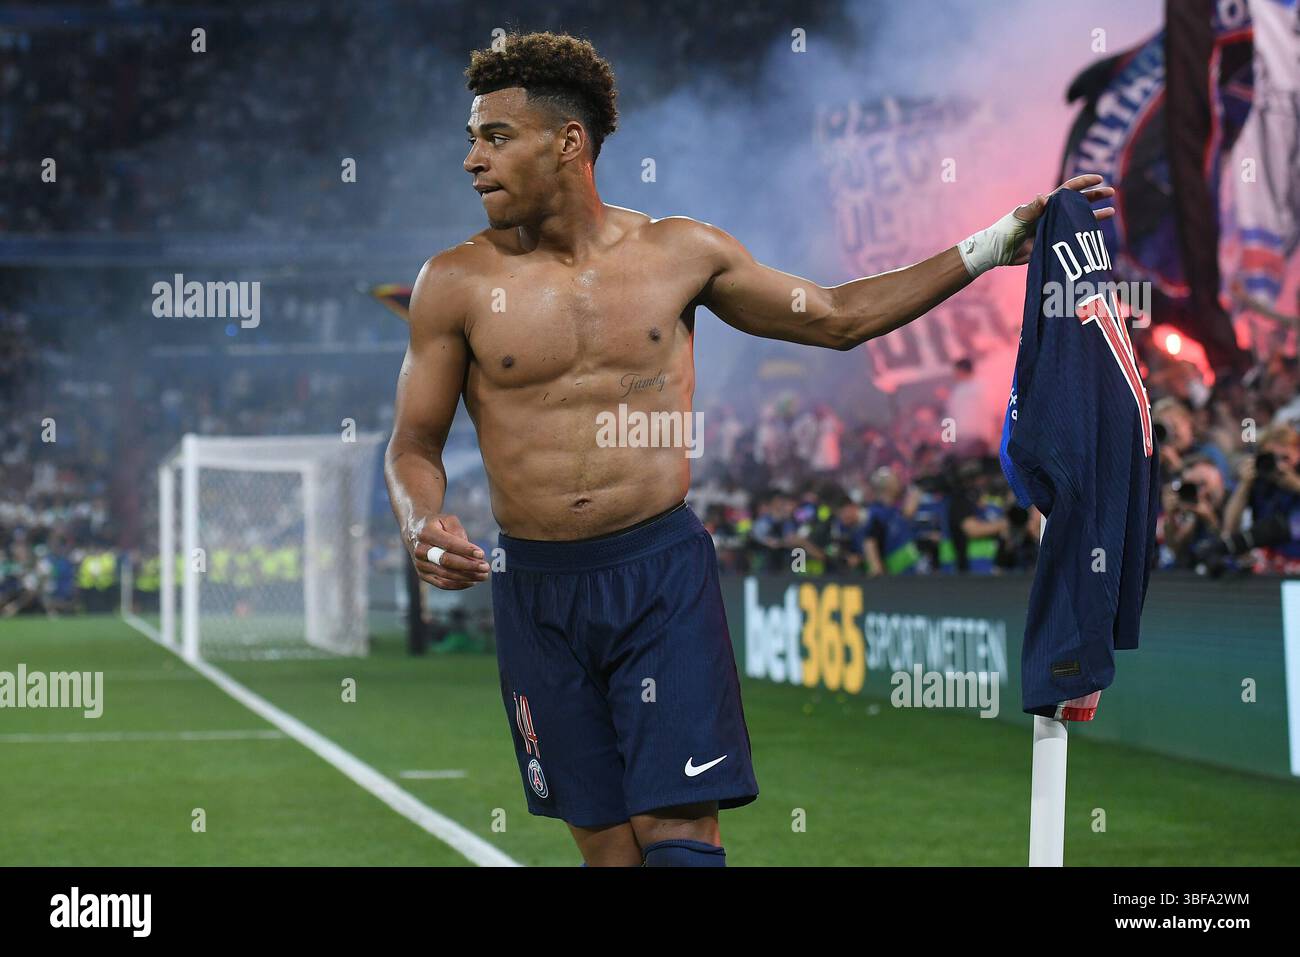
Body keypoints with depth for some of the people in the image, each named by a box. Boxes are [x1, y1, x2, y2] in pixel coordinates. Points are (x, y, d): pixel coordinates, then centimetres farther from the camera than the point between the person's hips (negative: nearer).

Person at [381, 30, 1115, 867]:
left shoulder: (678, 253, 4)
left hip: (662, 574, -1)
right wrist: (422, 523, -17)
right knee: (607, 843, 5)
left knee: (680, 831, -10)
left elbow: (839, 318, 13)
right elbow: (415, 443, 6)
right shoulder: (457, 284, 1)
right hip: (537, 591, 1)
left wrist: (990, 248, 8)